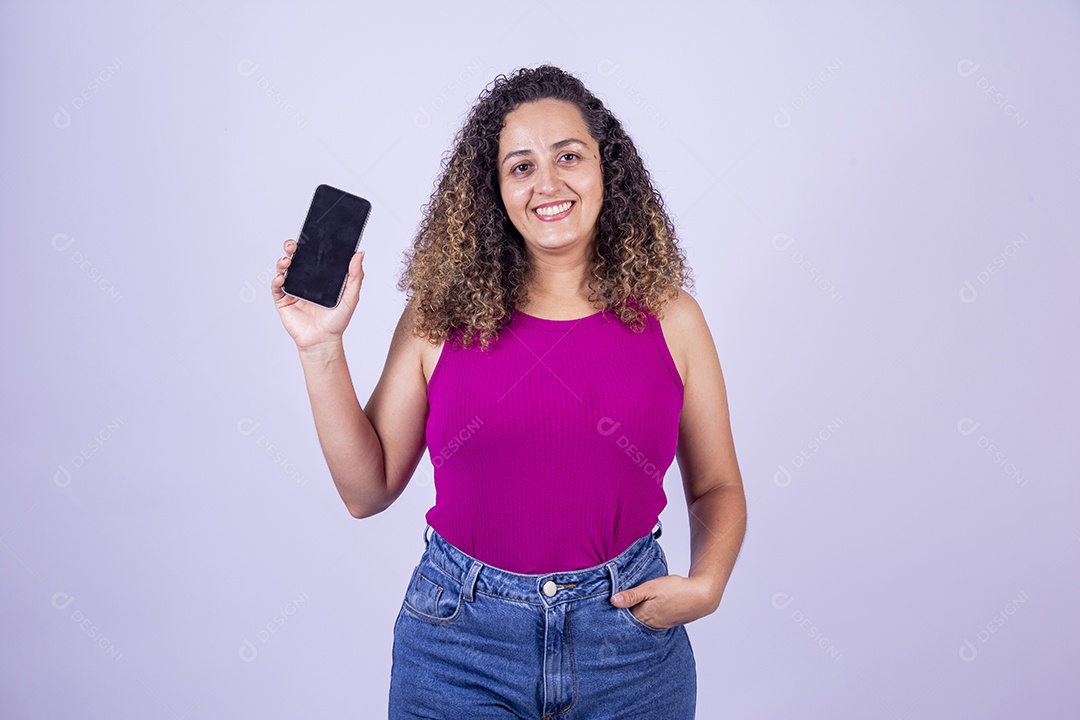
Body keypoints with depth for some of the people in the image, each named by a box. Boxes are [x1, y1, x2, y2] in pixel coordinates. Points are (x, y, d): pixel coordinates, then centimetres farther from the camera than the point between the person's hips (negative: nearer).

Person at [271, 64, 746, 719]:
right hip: (459, 643, 0)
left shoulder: (670, 318, -1)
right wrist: (323, 348, -9)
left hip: (628, 642, 1)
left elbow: (716, 488, 8)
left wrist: (706, 584, -10)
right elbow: (368, 489, -1)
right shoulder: (441, 315, -3)